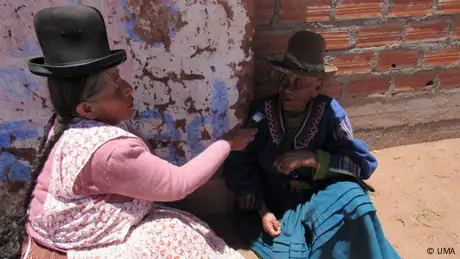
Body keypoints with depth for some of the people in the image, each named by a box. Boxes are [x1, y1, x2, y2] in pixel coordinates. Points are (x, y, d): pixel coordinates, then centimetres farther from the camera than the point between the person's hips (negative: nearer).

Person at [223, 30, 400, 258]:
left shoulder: (329, 112, -10)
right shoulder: (260, 112, -12)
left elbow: (364, 163, -12)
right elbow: (239, 167, -10)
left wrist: (313, 159, -24)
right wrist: (262, 211, -18)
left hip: (316, 197, 2)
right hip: (270, 201, -1)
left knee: (352, 199, -27)